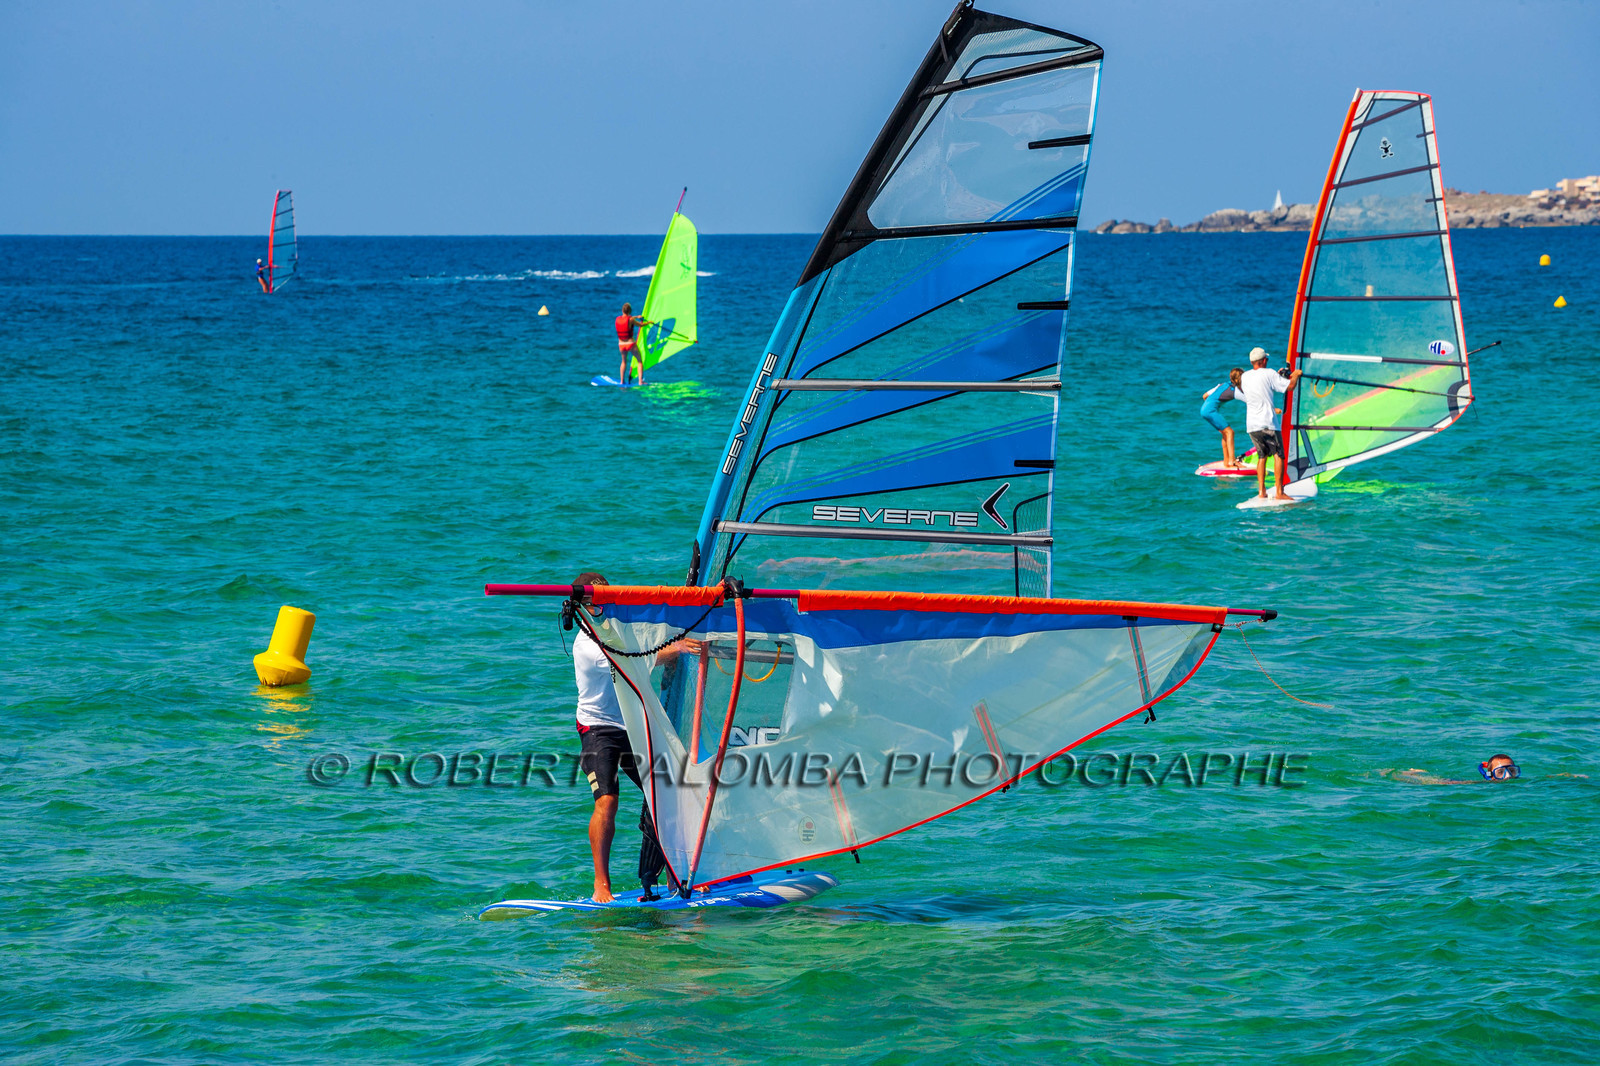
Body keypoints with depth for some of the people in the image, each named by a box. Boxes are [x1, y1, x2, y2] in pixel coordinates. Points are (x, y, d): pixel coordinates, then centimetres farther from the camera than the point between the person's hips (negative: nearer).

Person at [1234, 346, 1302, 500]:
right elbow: (1290, 386, -8)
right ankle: (1279, 492, -7)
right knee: (1279, 455, 0)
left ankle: (1261, 490, 8)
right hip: (1267, 423, -6)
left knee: (1262, 455, 15)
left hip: (1251, 424, 6)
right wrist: (1296, 374, 12)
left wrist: (1277, 376, 34)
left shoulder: (1244, 377, 10)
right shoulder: (1269, 374, -8)